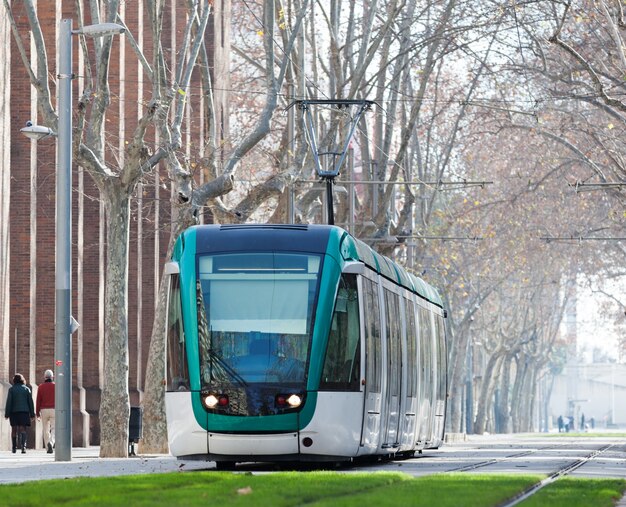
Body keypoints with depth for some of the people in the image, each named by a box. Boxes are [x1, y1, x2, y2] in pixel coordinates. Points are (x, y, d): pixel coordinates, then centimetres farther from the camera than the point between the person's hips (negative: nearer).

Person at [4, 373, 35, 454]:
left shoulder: (12, 389, -1)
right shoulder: (26, 389, 4)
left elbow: (9, 402, -5)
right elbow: (30, 402, 4)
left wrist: (7, 414, -4)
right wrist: (32, 414, 8)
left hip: (14, 411, 0)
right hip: (24, 411, 0)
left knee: (14, 429, 11)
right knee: (23, 429, -4)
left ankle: (14, 448, 16)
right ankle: (23, 446, -24)